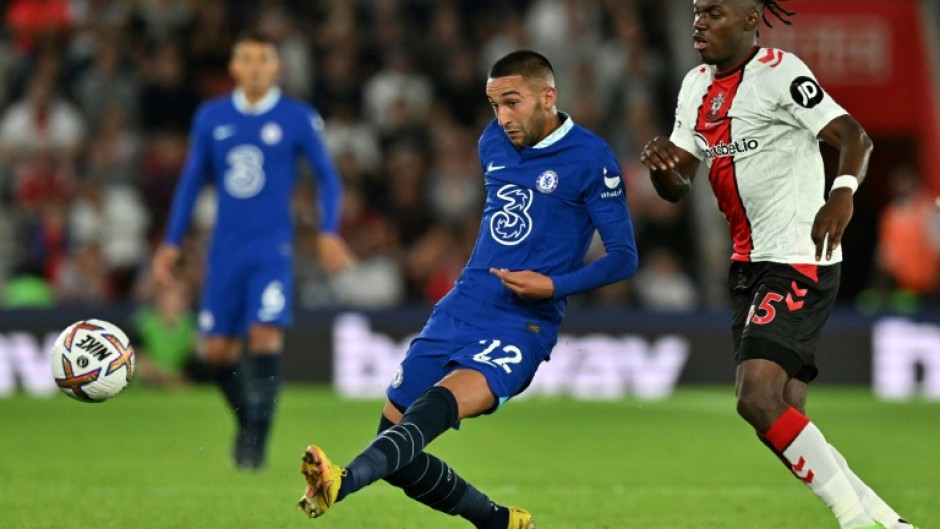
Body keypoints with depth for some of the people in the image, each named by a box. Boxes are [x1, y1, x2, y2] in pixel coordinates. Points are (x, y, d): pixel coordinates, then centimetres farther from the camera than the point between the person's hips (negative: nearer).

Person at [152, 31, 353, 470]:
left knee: (266, 335, -18)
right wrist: (171, 243, 11)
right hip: (225, 250, 3)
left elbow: (327, 176, 6)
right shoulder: (211, 118, 7)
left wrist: (328, 232, -7)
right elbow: (192, 181, 15)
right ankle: (245, 420, 27)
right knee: (217, 348, 2)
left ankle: (257, 441, -11)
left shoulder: (298, 119, -1)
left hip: (272, 250, -3)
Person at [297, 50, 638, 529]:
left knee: (439, 404, -34)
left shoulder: (590, 159, -6)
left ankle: (344, 482, -56)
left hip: (521, 327, -7)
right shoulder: (493, 143, 12)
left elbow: (624, 256, -6)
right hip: (457, 312, 7)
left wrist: (553, 286, -18)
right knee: (395, 444, 1)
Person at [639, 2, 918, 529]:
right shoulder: (697, 86, 13)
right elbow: (677, 188, 16)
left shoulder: (780, 73, -12)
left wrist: (843, 192, -41)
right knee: (782, 416, 6)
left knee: (758, 398, -21)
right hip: (750, 267, 9)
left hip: (799, 263, -9)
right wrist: (660, 163, -7)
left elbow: (854, 135, -21)